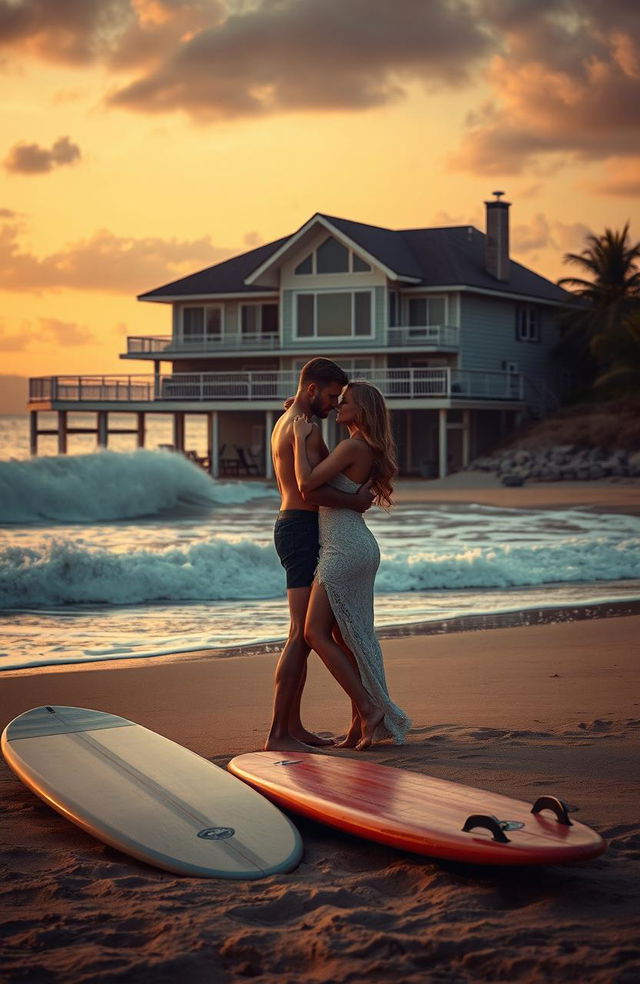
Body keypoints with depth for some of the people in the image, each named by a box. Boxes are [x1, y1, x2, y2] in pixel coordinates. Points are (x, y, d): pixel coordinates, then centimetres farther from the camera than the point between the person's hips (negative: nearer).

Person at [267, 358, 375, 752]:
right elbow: (310, 490, -26)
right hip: (303, 530, -11)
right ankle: (278, 733, -13)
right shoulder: (305, 428, -15)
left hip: (291, 525, 11)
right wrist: (355, 501, -16)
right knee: (303, 634, -12)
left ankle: (293, 726, 17)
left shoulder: (285, 423, 18)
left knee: (304, 633, 14)